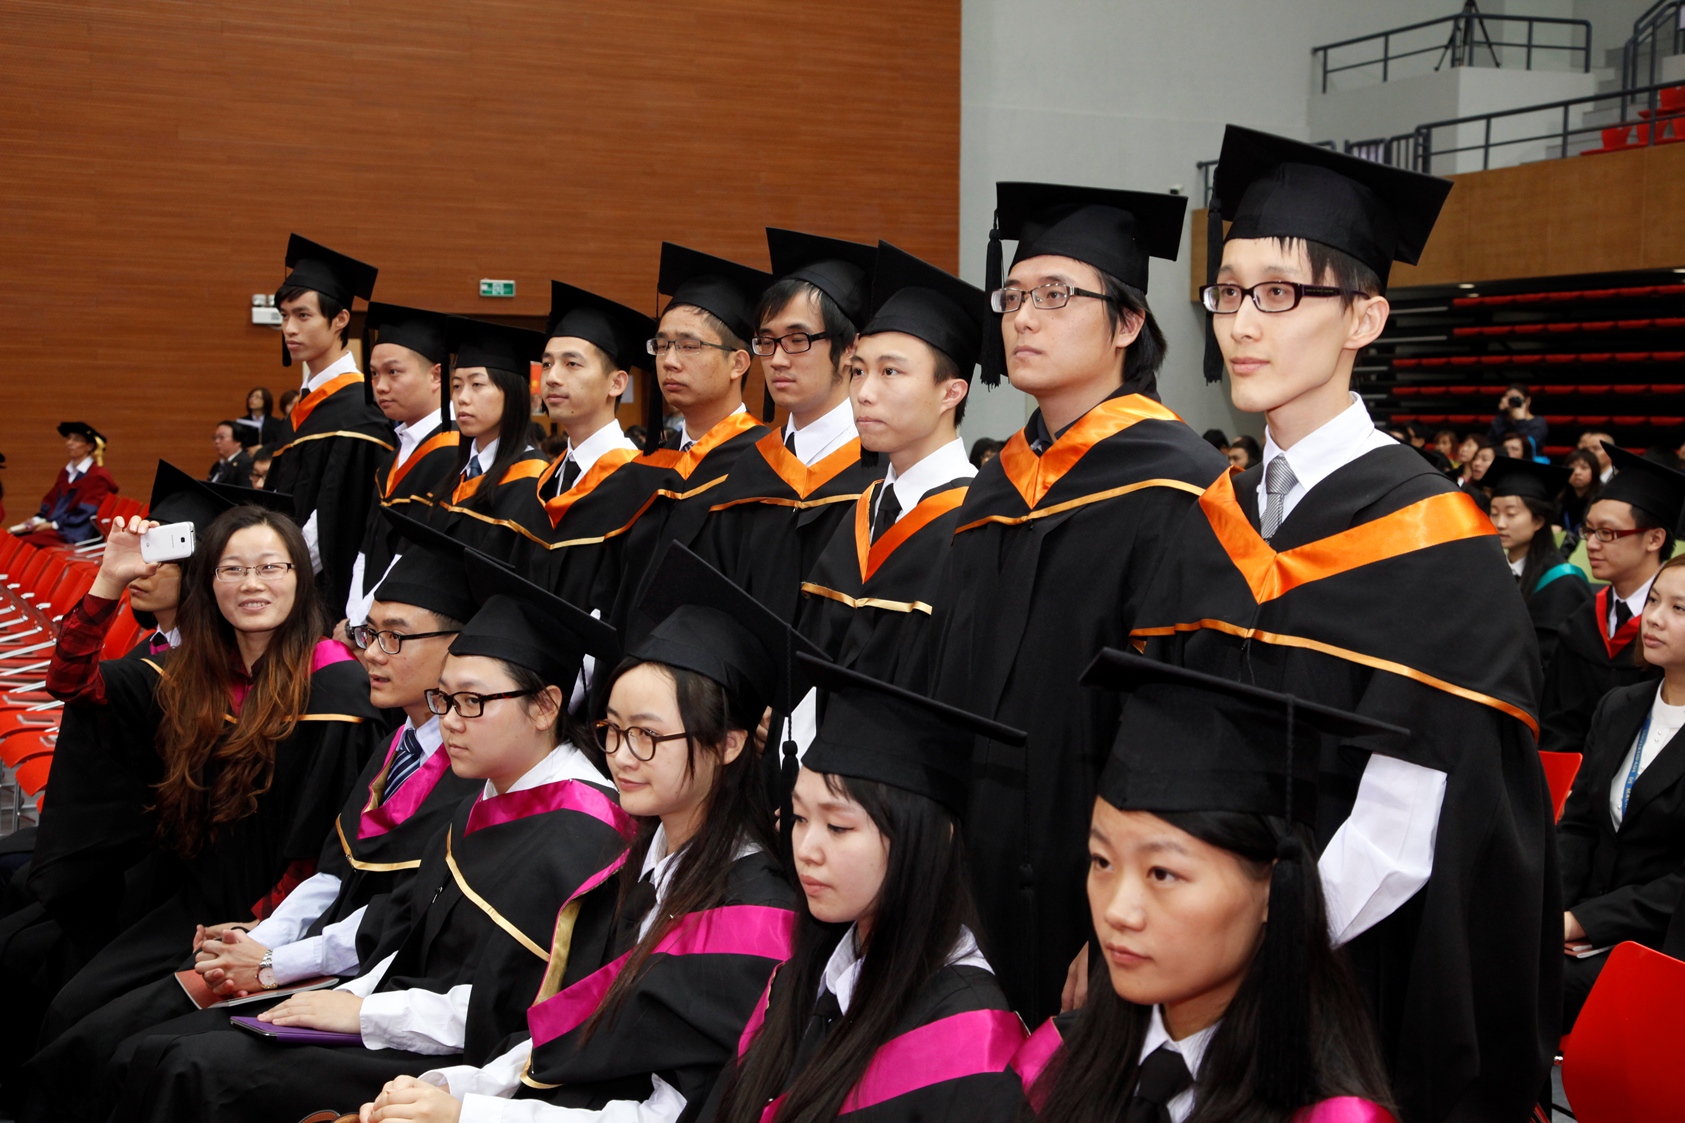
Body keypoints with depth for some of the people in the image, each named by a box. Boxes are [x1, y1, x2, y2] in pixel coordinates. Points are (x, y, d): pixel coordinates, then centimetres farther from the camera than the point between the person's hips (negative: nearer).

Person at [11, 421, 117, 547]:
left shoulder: (97, 477, -4)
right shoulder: (65, 473, 20)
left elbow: (85, 514, -11)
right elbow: (50, 505, 21)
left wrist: (53, 525, -15)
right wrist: (36, 520, 1)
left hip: (74, 536, -7)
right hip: (53, 528, 7)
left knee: (27, 542, -29)